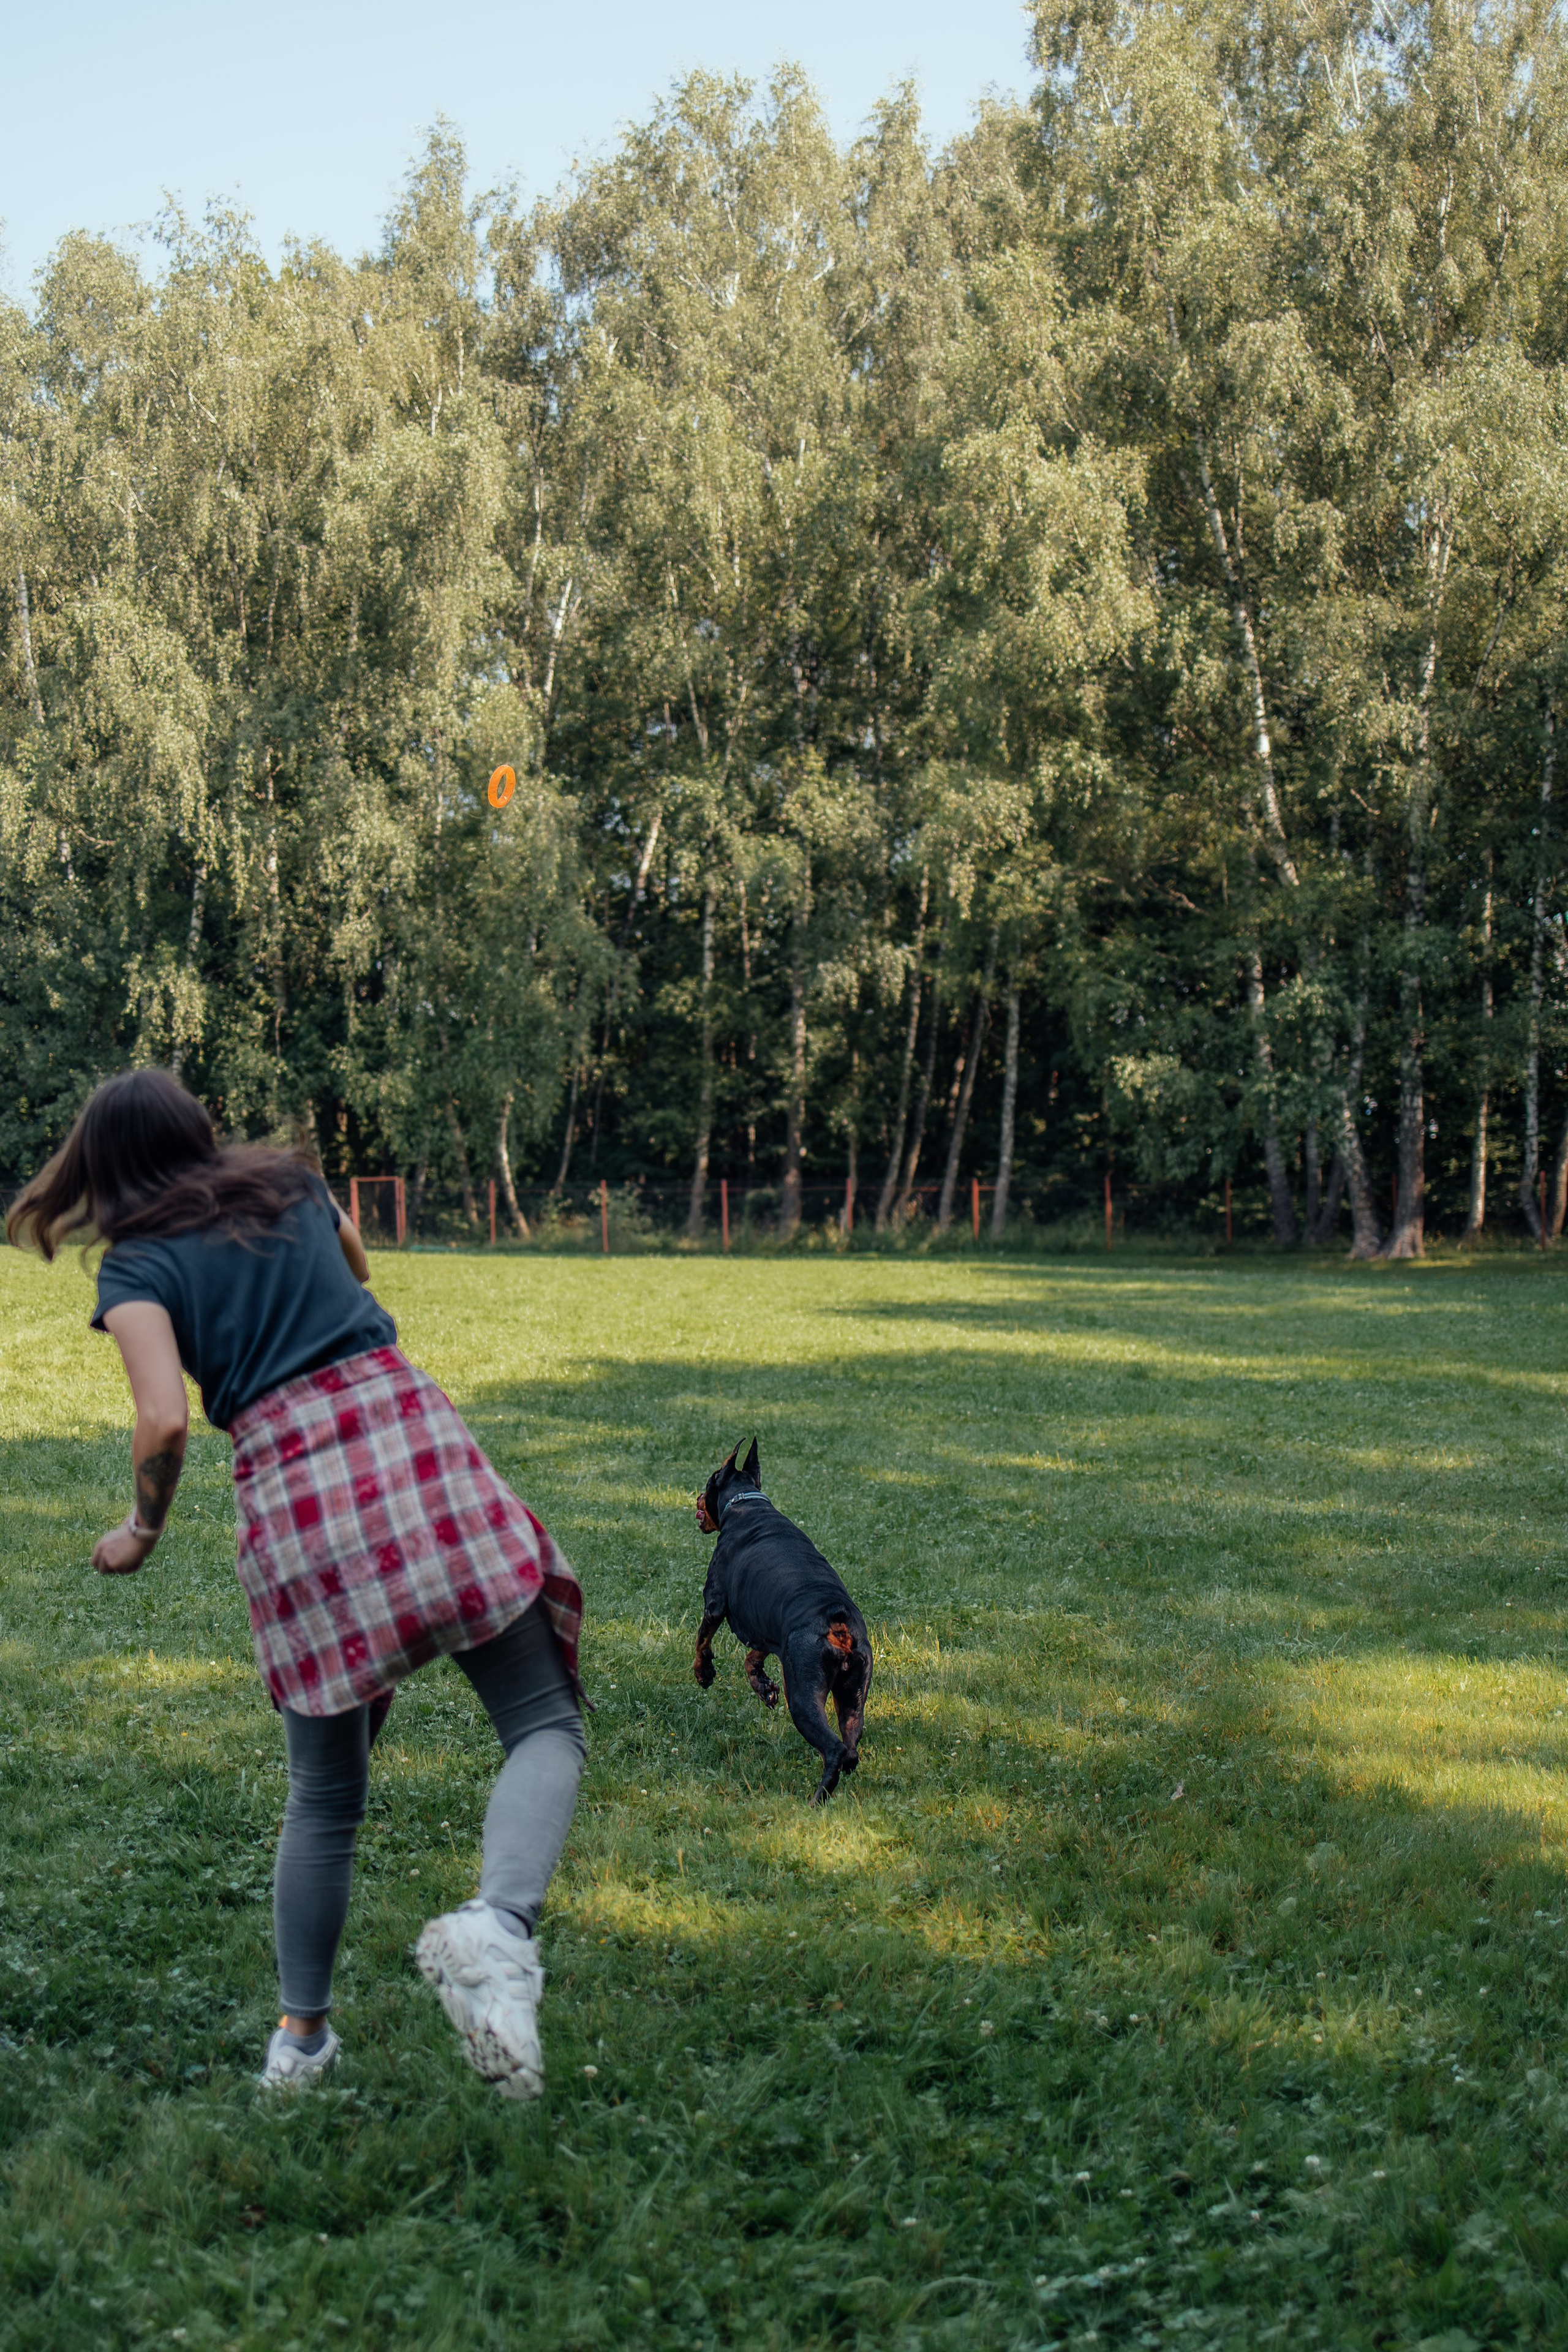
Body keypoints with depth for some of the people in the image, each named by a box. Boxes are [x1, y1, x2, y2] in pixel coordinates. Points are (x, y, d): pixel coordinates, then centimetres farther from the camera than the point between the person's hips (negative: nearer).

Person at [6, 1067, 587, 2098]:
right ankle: (498, 1926, -26)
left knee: (325, 1794, 16)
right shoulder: (291, 1183, 20)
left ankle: (302, 2034, 25)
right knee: (545, 1724, 0)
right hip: (409, 1428, 1)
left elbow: (165, 1421, -6)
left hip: (290, 1489, 0)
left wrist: (143, 1530, 12)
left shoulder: (136, 1267, 9)